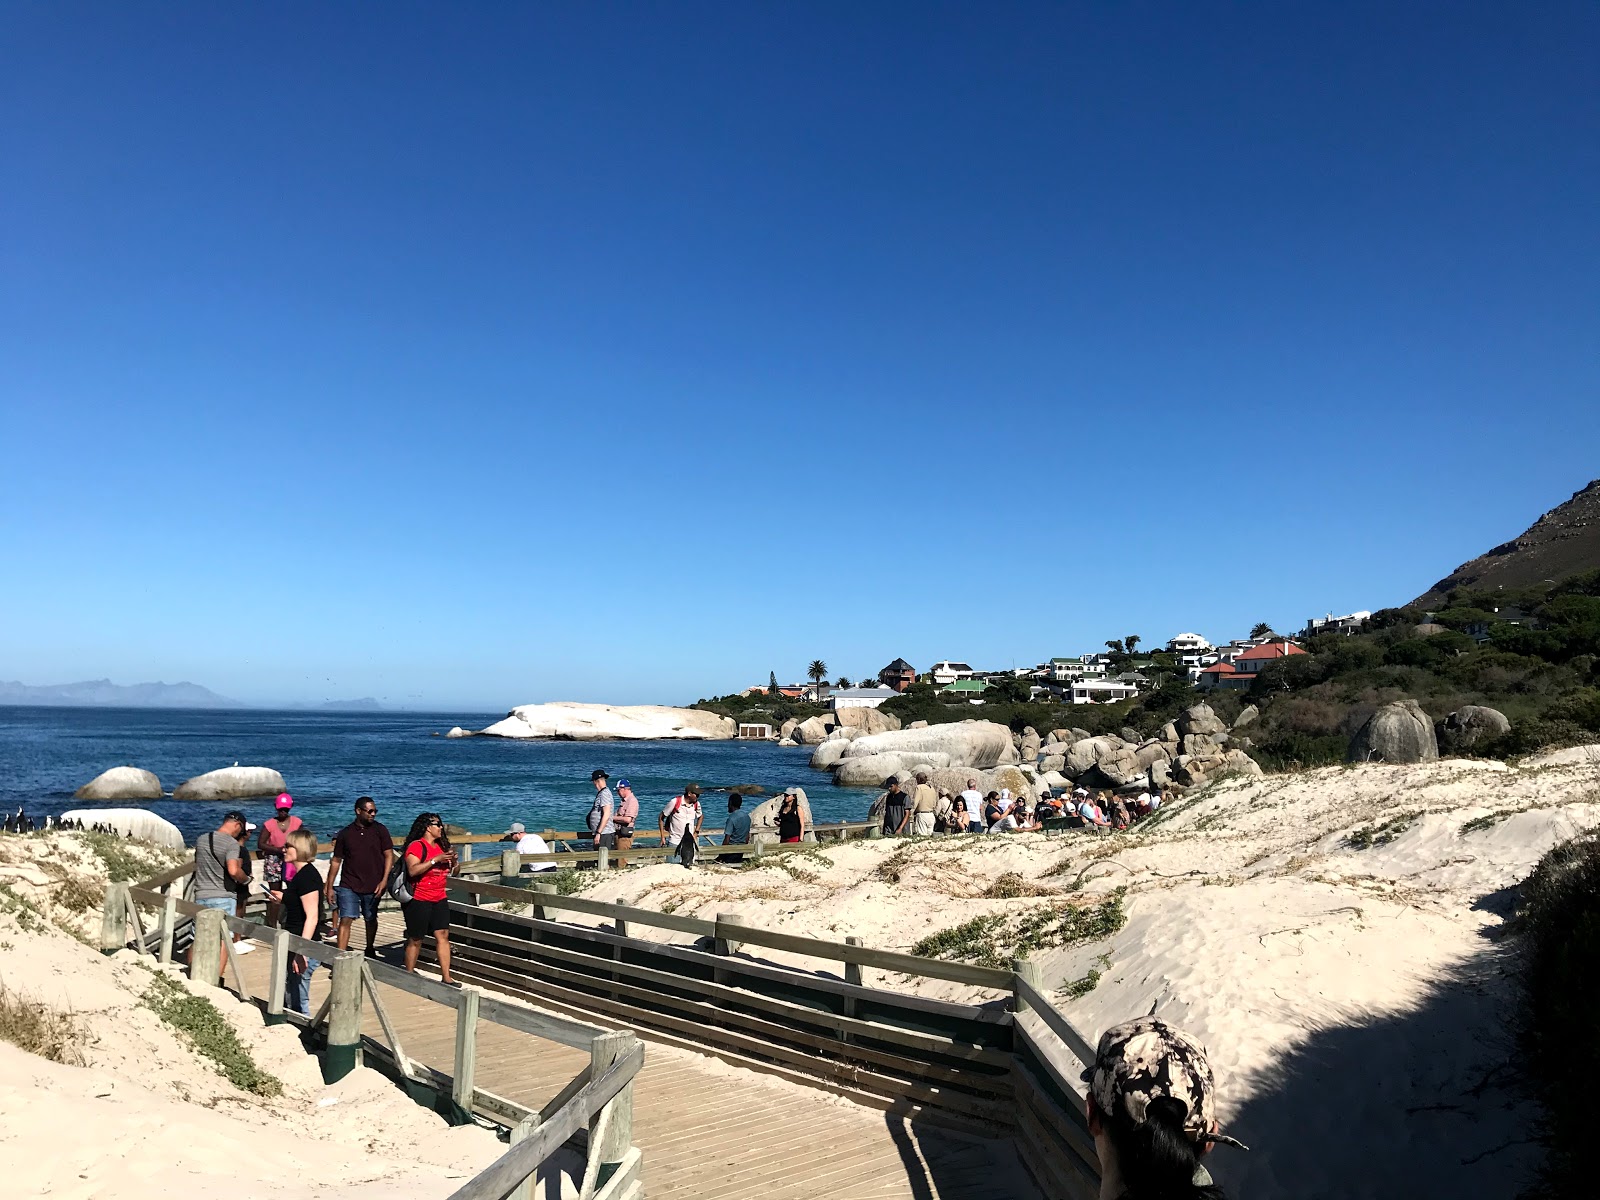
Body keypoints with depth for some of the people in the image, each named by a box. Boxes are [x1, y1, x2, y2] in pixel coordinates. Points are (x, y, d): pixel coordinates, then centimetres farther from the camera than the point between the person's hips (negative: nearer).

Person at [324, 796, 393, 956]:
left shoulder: (380, 830, -2)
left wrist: (384, 881, -11)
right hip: (348, 886, 0)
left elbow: (389, 856, -2)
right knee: (345, 920, -10)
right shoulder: (345, 834, 0)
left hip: (372, 886, 0)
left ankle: (370, 950, 35)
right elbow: (336, 861, 5)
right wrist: (329, 887, 3)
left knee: (371, 920, 15)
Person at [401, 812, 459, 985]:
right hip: (419, 899, -6)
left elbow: (449, 871, 24)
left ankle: (446, 977, -2)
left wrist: (452, 861, 2)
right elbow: (412, 870, -24)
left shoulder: (440, 845, 13)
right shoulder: (416, 846, -10)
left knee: (443, 935, -2)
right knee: (415, 940, 3)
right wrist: (435, 859, -24)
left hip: (439, 899, 7)